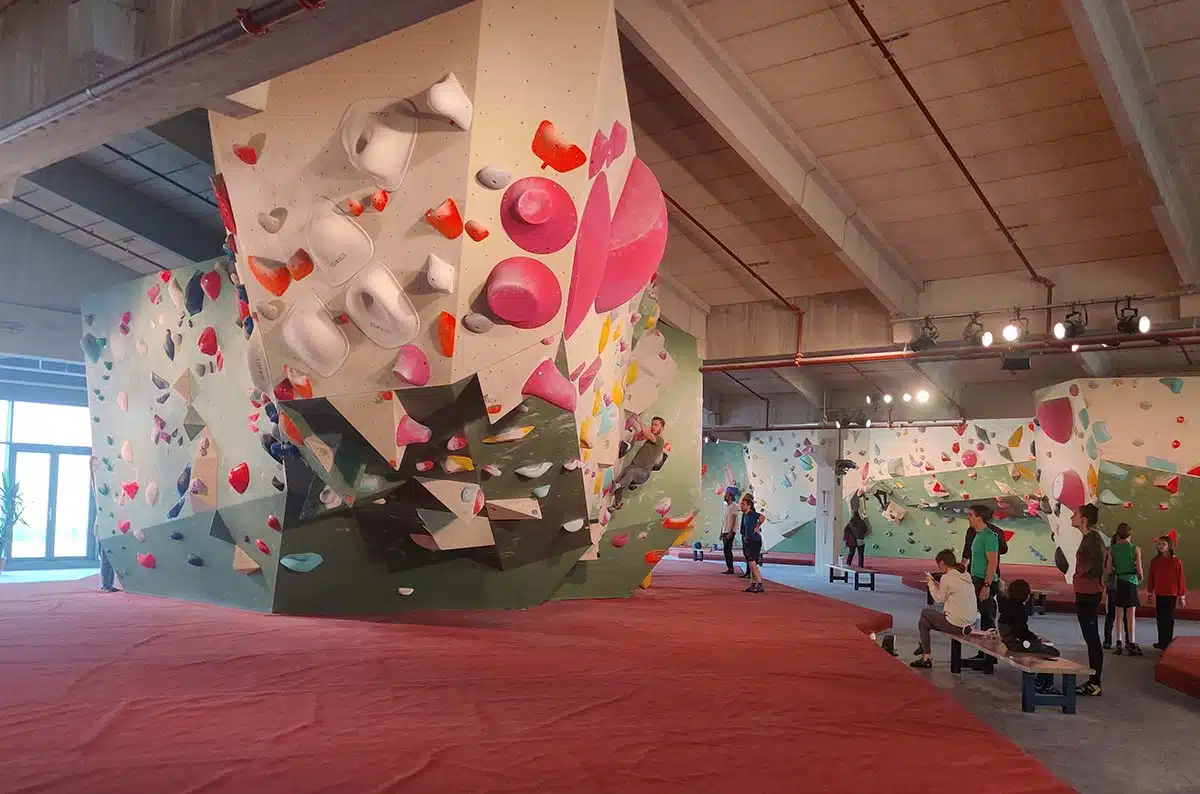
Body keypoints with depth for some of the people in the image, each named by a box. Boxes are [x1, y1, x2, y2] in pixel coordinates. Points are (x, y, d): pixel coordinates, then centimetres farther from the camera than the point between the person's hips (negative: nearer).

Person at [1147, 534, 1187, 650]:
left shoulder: (1176, 561, -6)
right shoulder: (1154, 561, 5)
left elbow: (1180, 579, -3)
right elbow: (1150, 578, 10)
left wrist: (1182, 595, -2)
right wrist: (1150, 592, 10)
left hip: (1171, 594, -4)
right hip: (1159, 594, 4)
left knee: (1168, 619, -1)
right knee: (1160, 618, 9)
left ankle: (1168, 642, 7)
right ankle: (1162, 642, 17)